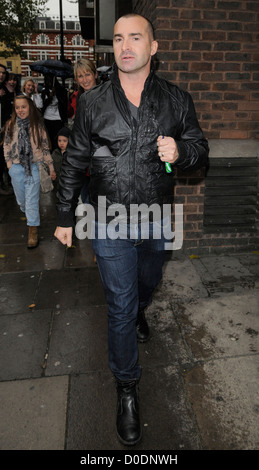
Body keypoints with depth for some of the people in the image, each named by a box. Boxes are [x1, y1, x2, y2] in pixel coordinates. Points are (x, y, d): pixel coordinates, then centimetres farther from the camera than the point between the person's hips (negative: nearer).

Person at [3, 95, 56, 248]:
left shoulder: (37, 125, -1)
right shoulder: (11, 124, 3)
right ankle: (26, 212, 42)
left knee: (32, 200, -3)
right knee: (21, 198, 13)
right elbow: (7, 145, 10)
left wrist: (51, 166, 3)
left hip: (33, 167, -2)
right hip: (16, 168, 2)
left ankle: (33, 229, 3)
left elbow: (45, 146, 4)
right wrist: (9, 162, 2)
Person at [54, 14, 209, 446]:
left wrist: (181, 152, -20)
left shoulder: (177, 101, -1)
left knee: (147, 284, 26)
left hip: (157, 221, 2)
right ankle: (127, 387, 27)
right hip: (110, 224, -2)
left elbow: (200, 151, 4)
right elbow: (73, 163, 2)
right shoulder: (92, 102, -3)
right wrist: (65, 217, 3)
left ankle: (138, 313, 64)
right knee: (120, 305, 5)